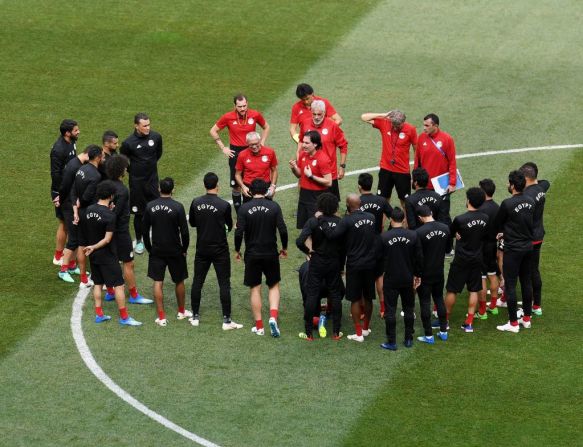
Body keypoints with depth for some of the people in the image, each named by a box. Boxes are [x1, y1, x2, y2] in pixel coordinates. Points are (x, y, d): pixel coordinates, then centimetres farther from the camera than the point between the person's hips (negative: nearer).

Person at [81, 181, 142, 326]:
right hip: (107, 255, -6)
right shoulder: (109, 215, -20)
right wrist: (93, 247, -14)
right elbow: (107, 239, -21)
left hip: (93, 254, 7)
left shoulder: (88, 210, -2)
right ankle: (124, 317, 3)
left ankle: (99, 314, 19)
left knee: (98, 284, 17)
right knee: (118, 285, 1)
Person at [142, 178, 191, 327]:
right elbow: (184, 232, -12)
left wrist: (149, 248, 13)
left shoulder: (150, 206, -6)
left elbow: (145, 230, 1)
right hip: (175, 251, -2)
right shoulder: (177, 207, -14)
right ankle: (181, 311, 31)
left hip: (156, 251, 2)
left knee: (158, 282, 7)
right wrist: (184, 249, 2)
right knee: (179, 281, 16)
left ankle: (161, 317, 4)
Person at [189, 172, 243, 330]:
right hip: (220, 250, -3)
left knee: (197, 282, 13)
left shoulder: (196, 203, -5)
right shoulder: (224, 205, -14)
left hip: (202, 249, 3)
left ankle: (195, 317, 18)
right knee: (224, 284, 2)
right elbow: (230, 226, 0)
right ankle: (226, 320, 1)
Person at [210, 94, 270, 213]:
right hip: (235, 153, 0)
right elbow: (213, 131, 5)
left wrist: (261, 143, 4)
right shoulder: (228, 117, -8)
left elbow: (266, 127, 14)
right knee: (236, 186, 3)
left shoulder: (255, 115, -6)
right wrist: (223, 148, 1)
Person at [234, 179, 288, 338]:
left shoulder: (244, 208, -7)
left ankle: (259, 326, 11)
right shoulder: (274, 206, -6)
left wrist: (237, 250, 6)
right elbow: (283, 230, -9)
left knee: (255, 289, 9)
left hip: (252, 254, 0)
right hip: (271, 253, 0)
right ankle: (273, 317, -6)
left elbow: (238, 233, -11)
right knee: (274, 286, 16)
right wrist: (284, 248, 8)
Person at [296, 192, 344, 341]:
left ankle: (308, 333, 5)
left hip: (317, 263, -2)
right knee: (335, 295, 11)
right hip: (334, 263, 2)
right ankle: (336, 332, 14)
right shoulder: (340, 222, -8)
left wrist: (308, 251, -4)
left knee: (312, 295, 4)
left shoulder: (313, 221, -13)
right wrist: (341, 266, 7)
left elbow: (300, 241, -23)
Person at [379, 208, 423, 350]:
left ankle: (391, 342, 5)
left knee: (390, 310, 4)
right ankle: (408, 339, 20)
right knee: (408, 309, 15)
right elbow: (419, 257, -1)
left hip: (391, 279, -2)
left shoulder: (384, 237, -13)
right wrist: (417, 275, 12)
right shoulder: (413, 236, -6)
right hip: (408, 278, 2)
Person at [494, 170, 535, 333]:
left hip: (513, 249, -7)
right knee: (526, 282, 16)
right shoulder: (530, 202, 0)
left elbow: (497, 224, -6)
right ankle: (527, 318, 25)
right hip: (529, 246, 7)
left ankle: (513, 323, 2)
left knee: (510, 285, 0)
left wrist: (501, 231, 17)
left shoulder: (507, 204, -20)